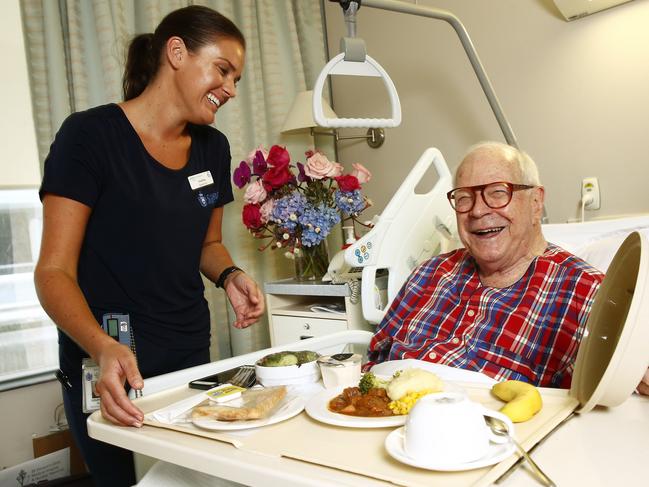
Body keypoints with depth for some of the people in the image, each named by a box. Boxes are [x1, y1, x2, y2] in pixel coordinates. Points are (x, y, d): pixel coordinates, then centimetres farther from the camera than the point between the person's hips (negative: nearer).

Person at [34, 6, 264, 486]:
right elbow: (54, 272, -17)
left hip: (190, 355, 6)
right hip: (106, 366, -5)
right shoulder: (89, 135, -14)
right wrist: (104, 348, -34)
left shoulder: (213, 147, 3)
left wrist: (230, 276, -6)